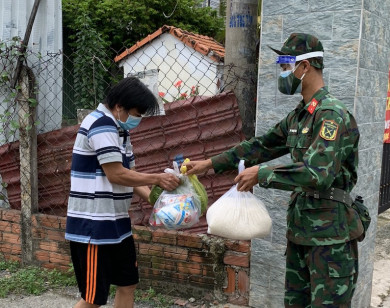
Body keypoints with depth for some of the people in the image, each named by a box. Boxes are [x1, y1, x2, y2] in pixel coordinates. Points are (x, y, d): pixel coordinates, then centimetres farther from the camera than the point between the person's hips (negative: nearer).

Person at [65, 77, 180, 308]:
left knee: (128, 284, 17)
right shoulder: (101, 124, -16)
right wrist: (157, 179, -12)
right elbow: (116, 175, -21)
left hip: (116, 224, 10)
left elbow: (130, 174, 15)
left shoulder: (119, 130, 15)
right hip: (94, 227, -10)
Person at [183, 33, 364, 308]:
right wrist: (211, 164, 15)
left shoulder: (332, 113, -17)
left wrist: (262, 173, -19)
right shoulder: (299, 114, 11)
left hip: (331, 233, -9)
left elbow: (317, 173, -28)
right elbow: (262, 146, 17)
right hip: (301, 228, 9)